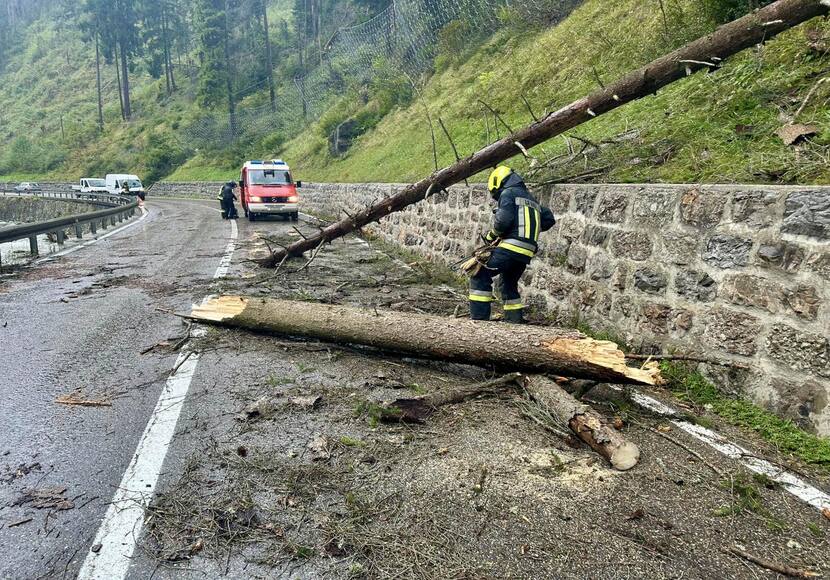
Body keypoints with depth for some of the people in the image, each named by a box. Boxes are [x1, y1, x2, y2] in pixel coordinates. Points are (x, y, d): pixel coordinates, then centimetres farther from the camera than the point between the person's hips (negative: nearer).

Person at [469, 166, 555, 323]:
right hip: (527, 252, 8)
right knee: (509, 285, 24)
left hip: (511, 247, -8)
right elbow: (549, 219, 25)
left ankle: (479, 318, -10)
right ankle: (516, 321, 22)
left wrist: (492, 235, 2)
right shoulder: (531, 199, 26)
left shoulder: (508, 192, 1)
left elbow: (503, 219, -13)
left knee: (480, 276, -4)